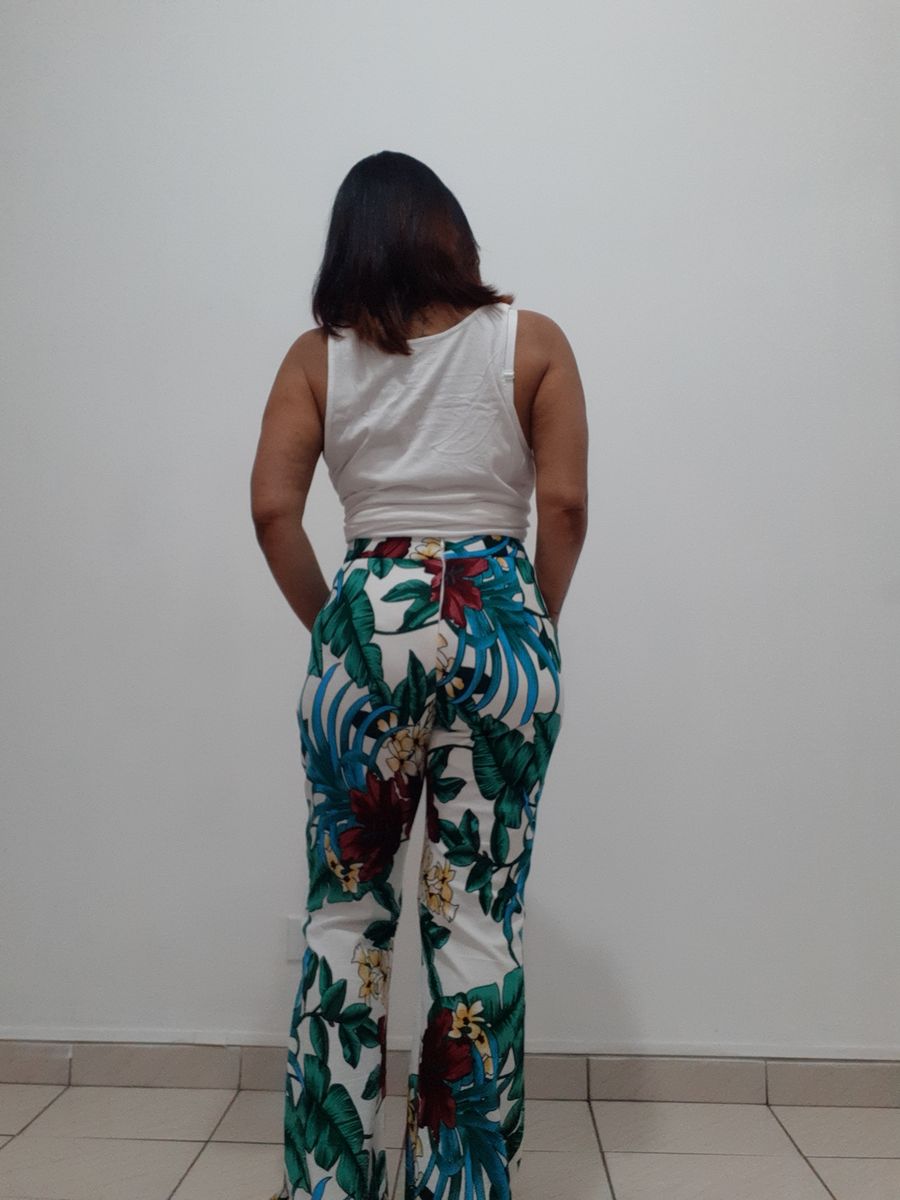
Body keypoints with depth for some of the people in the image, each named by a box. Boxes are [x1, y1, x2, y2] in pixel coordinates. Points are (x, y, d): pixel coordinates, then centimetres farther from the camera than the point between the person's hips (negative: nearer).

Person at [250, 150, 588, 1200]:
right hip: (498, 616, 0)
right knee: (480, 918, 7)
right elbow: (564, 502, -2)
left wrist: (329, 622, 9)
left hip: (368, 615, 1)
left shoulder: (317, 356, 8)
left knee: (343, 913, 11)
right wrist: (534, 625, 9)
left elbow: (272, 506, -1)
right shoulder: (531, 341, 6)